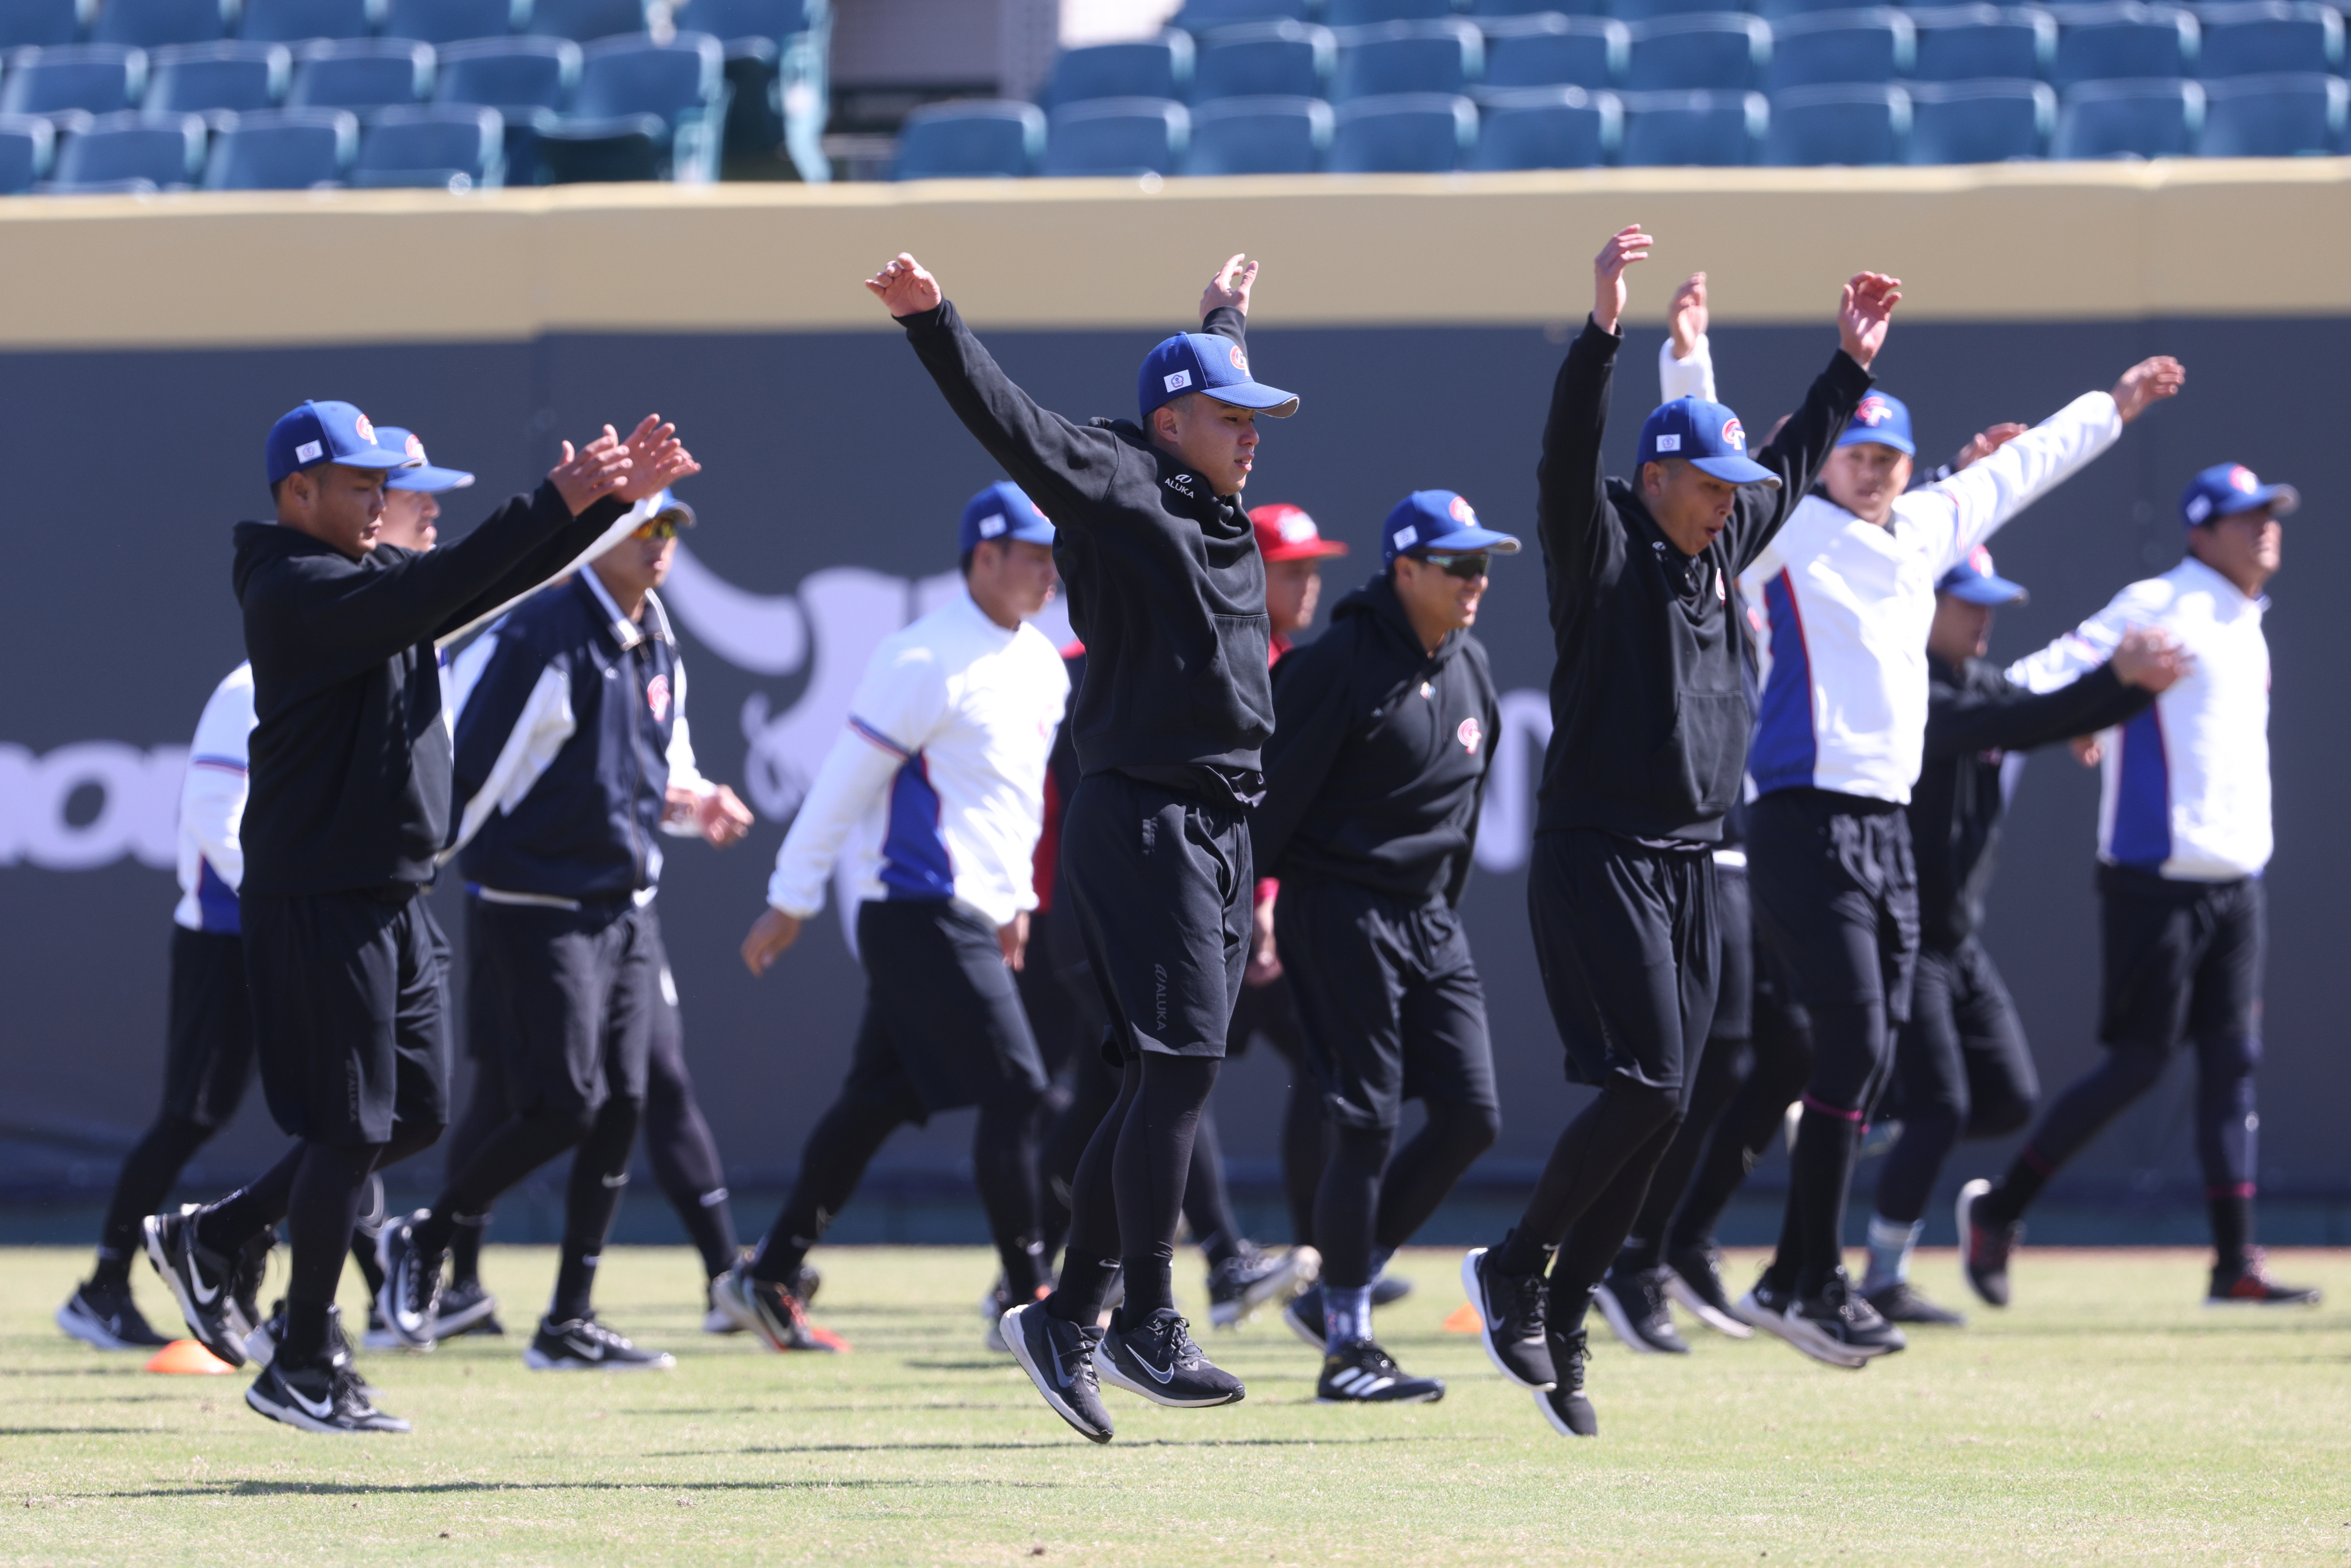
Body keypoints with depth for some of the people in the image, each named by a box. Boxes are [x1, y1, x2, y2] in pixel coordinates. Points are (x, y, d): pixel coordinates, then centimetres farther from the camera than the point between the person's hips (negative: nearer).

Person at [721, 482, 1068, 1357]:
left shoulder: (1039, 664, 13)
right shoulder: (924, 661, -14)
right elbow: (845, 781, -11)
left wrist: (1018, 899, 23)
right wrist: (791, 902, -9)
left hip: (973, 918, 9)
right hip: (922, 914, -9)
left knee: (877, 1103, 10)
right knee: (1015, 1088, -12)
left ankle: (767, 1282, 17)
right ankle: (1028, 1301, -8)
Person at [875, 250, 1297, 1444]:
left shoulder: (1215, 503, 17)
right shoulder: (1114, 487, -6)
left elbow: (1209, 393, 39)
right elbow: (1010, 422, -20)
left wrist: (1223, 323, 54)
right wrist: (931, 325, -34)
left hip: (1218, 830, 9)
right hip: (1142, 818, -9)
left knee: (1165, 1086, 8)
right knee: (1181, 1066, -13)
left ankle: (1068, 1318, 13)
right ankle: (1145, 1325, -10)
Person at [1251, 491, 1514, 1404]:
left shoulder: (1470, 671, 10)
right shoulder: (1339, 666, -14)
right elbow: (1273, 792, -15)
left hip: (1428, 917, 8)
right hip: (1341, 909, -8)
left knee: (1472, 1116, 2)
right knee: (1367, 1122, -8)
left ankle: (1337, 1296, 13)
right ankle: (1347, 1344, 1)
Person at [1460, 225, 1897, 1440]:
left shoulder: (1721, 542, 14)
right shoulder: (1598, 543, -7)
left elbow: (1791, 468, 31)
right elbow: (1567, 452, -25)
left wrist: (1851, 365, 28)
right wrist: (1602, 330, -38)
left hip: (1688, 862, 8)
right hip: (1596, 852, -8)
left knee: (1657, 1111, 5)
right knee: (1644, 1089, -16)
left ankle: (1556, 1331, 11)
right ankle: (1514, 1271, 0)